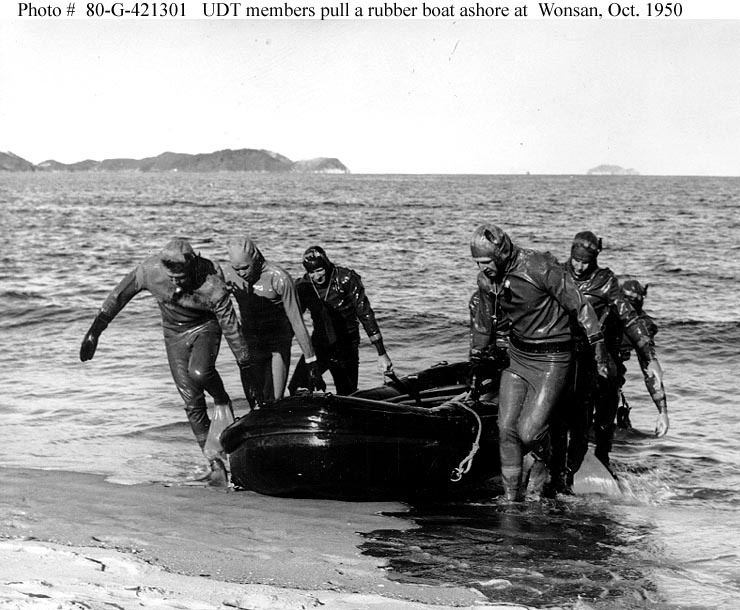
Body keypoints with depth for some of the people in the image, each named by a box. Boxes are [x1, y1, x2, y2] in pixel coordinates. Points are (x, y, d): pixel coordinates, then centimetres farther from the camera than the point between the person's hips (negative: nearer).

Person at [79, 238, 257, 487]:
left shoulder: (211, 286, -32)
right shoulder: (150, 270, -26)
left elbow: (232, 328, -23)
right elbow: (118, 297, -10)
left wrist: (246, 370, -17)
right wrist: (93, 333, -5)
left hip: (206, 328, -3)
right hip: (175, 334, 3)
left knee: (199, 372, -34)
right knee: (192, 403, -3)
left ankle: (223, 403, 0)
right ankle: (216, 464, 6)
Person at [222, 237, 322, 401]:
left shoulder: (279, 278, -19)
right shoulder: (227, 274, -9)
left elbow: (297, 322, -15)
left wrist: (311, 362, -12)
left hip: (278, 344, -3)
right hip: (250, 343, 3)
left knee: (275, 401, -11)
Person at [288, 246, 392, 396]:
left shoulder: (346, 279, -14)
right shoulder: (303, 286, -4)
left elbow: (366, 315, -12)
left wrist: (382, 354, -14)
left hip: (346, 346, -2)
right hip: (319, 343, 2)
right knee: (296, 391, -13)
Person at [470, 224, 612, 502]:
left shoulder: (540, 268, -23)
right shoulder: (485, 280, -2)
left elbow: (580, 307, -14)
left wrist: (599, 349, -12)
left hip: (551, 359, -6)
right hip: (516, 356, 6)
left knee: (529, 433, -11)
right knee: (507, 429, -1)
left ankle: (545, 464, 23)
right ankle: (511, 498, 12)